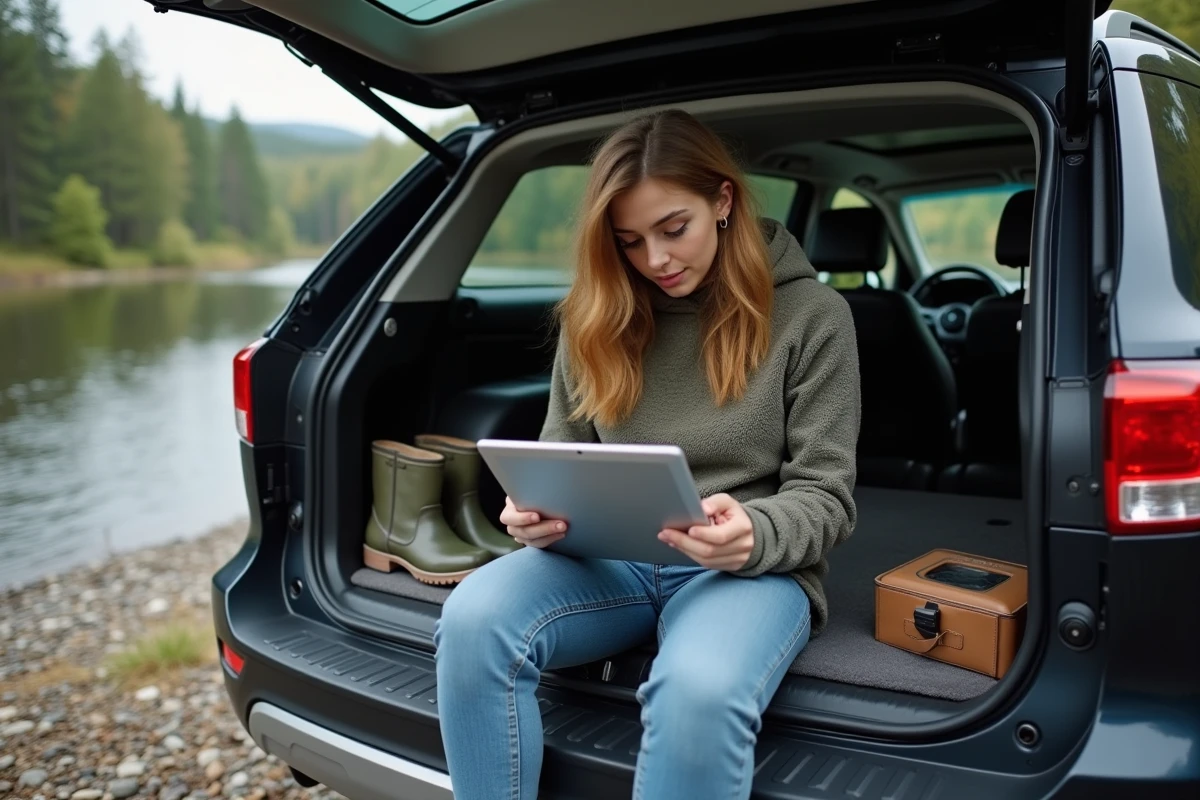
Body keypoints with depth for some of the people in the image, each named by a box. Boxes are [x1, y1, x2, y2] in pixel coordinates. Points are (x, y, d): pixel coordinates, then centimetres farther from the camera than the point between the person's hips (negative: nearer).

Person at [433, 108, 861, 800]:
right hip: (609, 557, 3)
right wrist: (538, 510, -13)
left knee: (699, 690, -37)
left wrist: (755, 535, -27)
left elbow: (823, 497, -4)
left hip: (754, 566, -3)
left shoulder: (812, 314, -4)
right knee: (473, 620, -28)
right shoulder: (598, 317, 6)